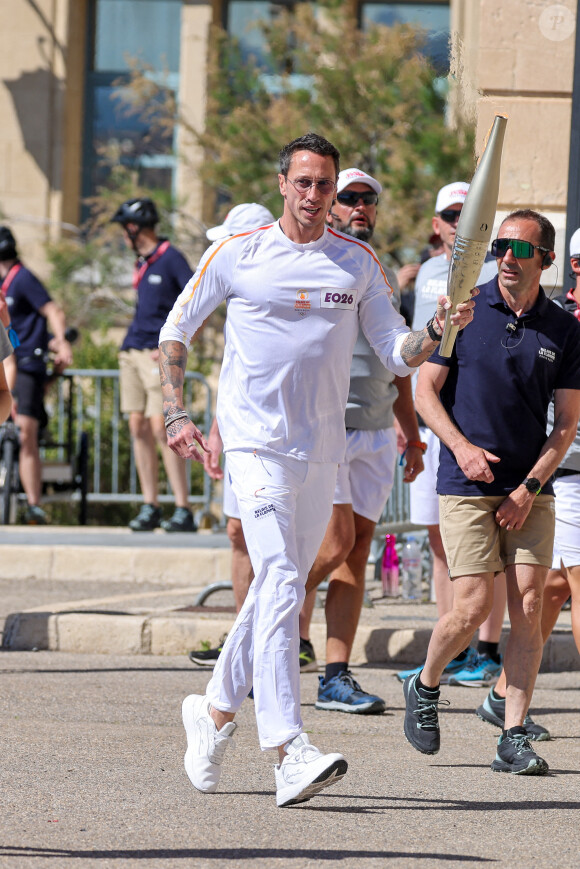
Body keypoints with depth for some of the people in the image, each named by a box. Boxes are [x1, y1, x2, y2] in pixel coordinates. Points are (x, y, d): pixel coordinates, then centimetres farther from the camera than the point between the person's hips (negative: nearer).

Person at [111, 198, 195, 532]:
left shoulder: (171, 258, -8)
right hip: (132, 353, 8)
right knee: (139, 427, 4)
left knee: (161, 429, -13)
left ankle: (184, 511, -12)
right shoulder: (143, 262, 17)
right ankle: (150, 507, 8)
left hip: (158, 354, -8)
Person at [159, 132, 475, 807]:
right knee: (282, 587, -18)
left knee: (278, 588, 13)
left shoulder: (359, 263, 8)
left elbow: (397, 355, 7)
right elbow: (175, 331, 10)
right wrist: (175, 415, 0)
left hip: (321, 449, 4)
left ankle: (216, 710, 34)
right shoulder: (236, 255, 0)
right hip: (255, 441, -4)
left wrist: (437, 330, -13)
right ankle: (289, 752, -25)